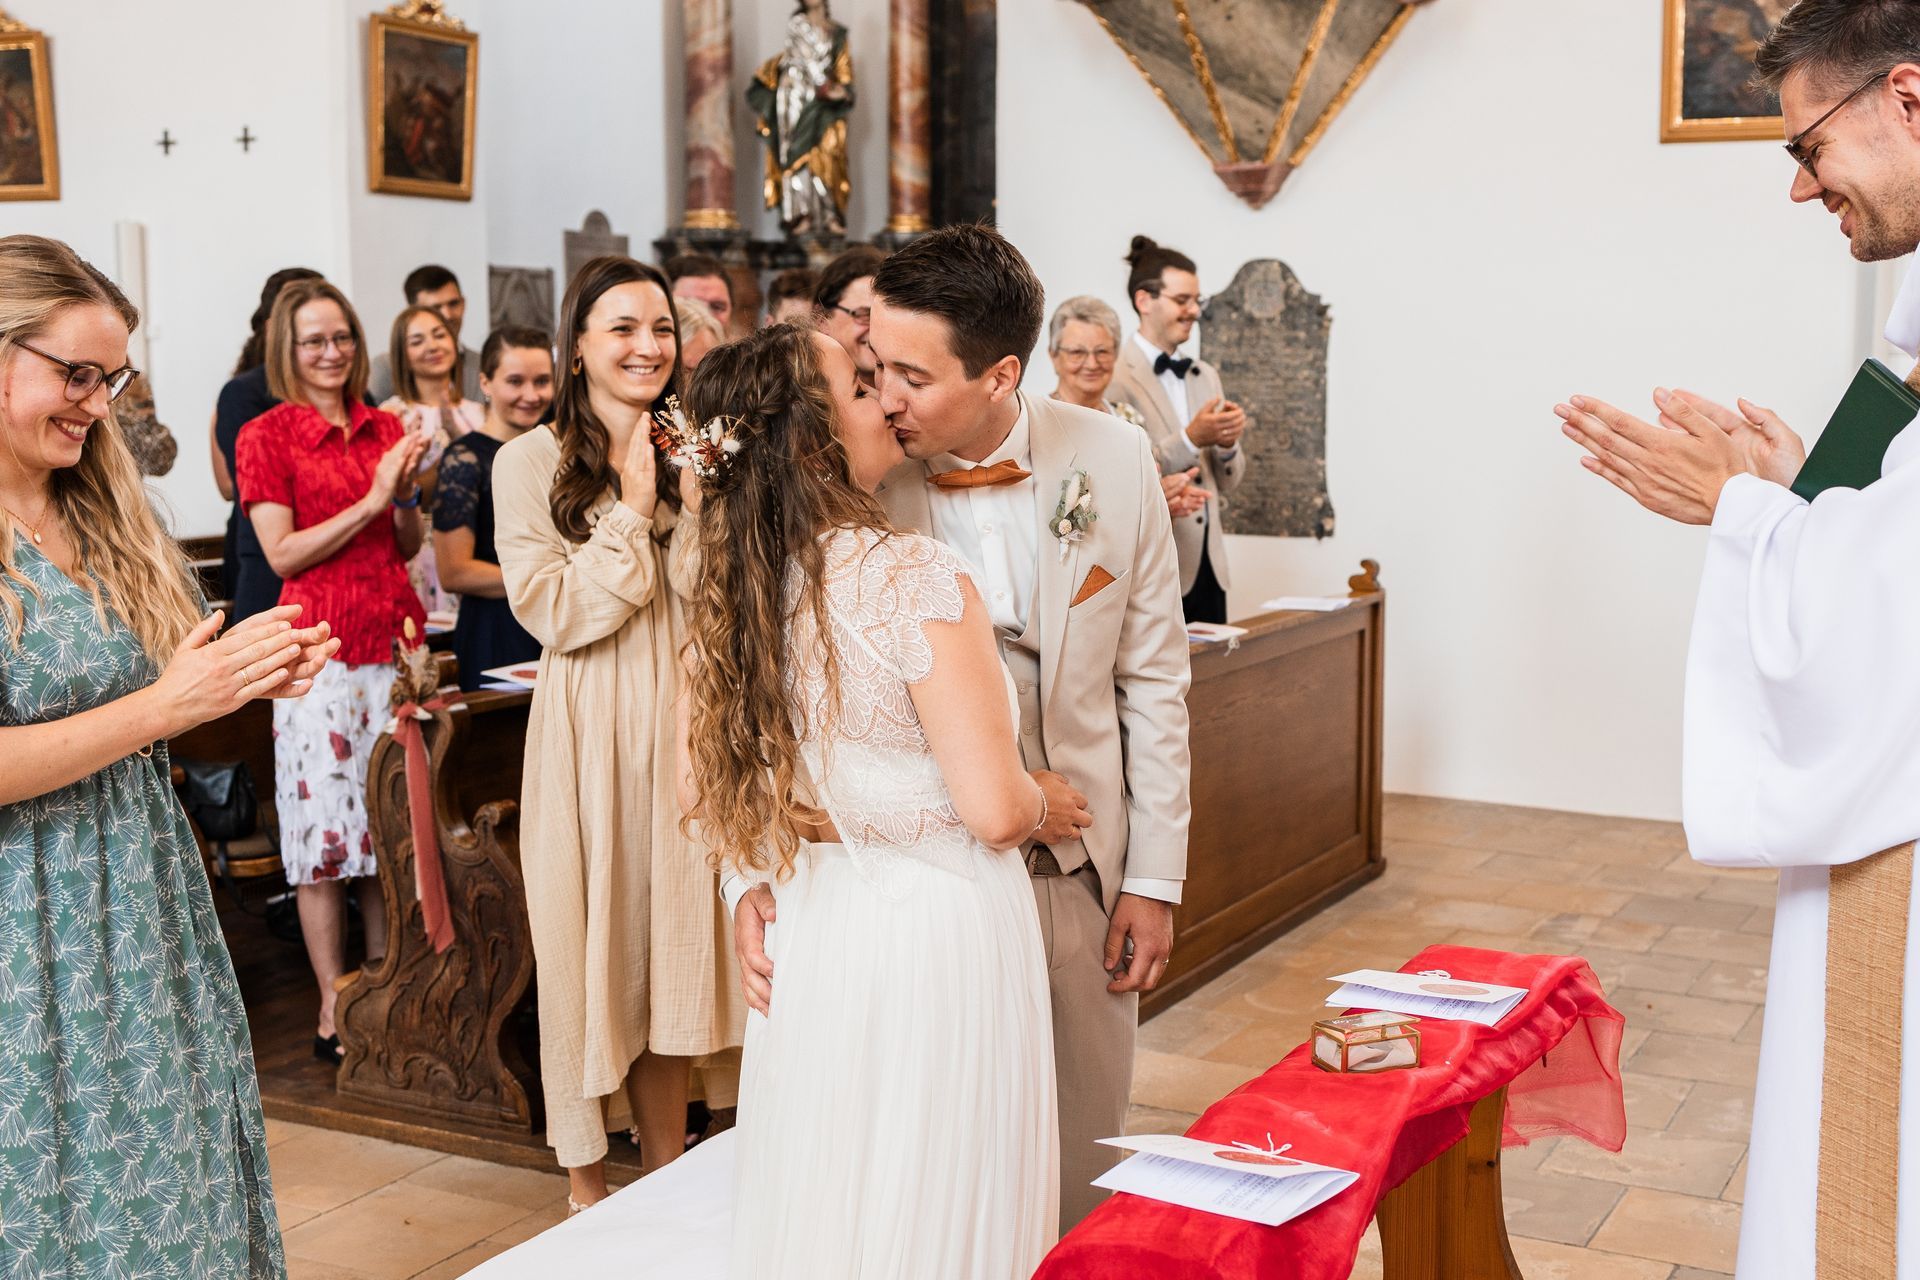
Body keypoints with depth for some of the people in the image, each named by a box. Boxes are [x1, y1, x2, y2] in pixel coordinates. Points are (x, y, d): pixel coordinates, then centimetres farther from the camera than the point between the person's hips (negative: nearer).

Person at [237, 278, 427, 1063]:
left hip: (393, 636, 5)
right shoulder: (265, 436, -1)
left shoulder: (385, 430, 12)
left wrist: (405, 492, -4)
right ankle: (333, 1004, 8)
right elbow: (282, 554, -8)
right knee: (326, 818, -1)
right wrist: (369, 501, -13)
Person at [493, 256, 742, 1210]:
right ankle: (585, 1177, 22)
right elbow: (552, 612, -11)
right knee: (590, 941, 6)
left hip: (683, 720, 4)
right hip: (588, 728, -3)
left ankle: (667, 1167, 27)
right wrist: (631, 513, -14)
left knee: (672, 932, 12)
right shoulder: (531, 462, -5)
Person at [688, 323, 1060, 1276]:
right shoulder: (918, 580, -21)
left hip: (811, 931, 7)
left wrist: (757, 898, 15)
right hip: (938, 925, -6)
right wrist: (1048, 800, -2)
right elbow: (994, 809, -21)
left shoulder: (741, 584, 0)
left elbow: (711, 786, 9)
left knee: (823, 1201, 19)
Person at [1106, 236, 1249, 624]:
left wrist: (1227, 444, -4)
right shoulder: (1113, 376, -8)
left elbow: (1227, 482, 17)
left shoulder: (1206, 375, 15)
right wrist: (1191, 440, -20)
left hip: (1207, 565, 7)